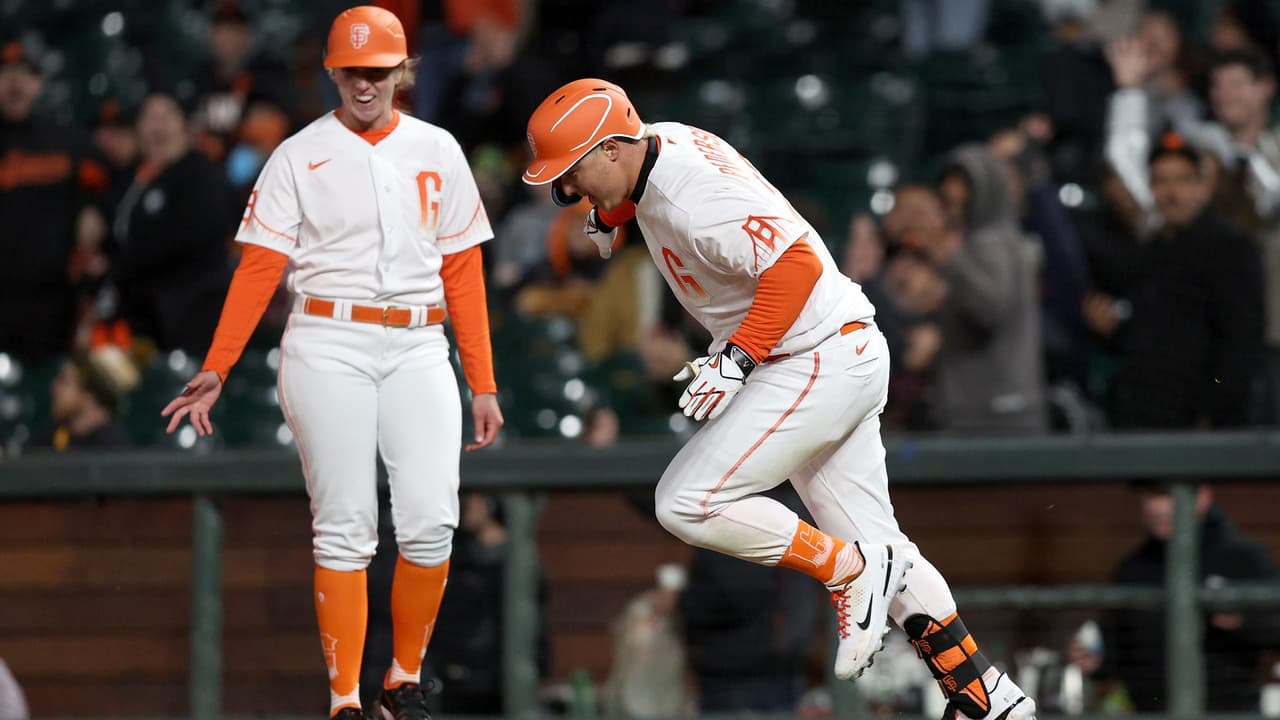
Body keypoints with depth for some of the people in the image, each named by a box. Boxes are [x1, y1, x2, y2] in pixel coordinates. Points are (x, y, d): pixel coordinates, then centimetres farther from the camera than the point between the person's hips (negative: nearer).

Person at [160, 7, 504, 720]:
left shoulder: (437, 151, 9)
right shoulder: (300, 155, 3)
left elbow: (463, 273, 11)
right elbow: (259, 268, -2)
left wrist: (483, 385, 7)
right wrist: (215, 371, -12)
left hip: (418, 349, 2)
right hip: (329, 347, -2)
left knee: (432, 522, -10)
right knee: (344, 529, -5)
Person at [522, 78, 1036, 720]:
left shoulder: (692, 199, -24)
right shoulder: (658, 141, 6)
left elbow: (797, 262, -30)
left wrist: (737, 358, -29)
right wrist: (610, 211, 12)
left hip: (819, 364, -11)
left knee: (688, 504, -13)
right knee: (874, 541, 11)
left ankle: (853, 571, -4)